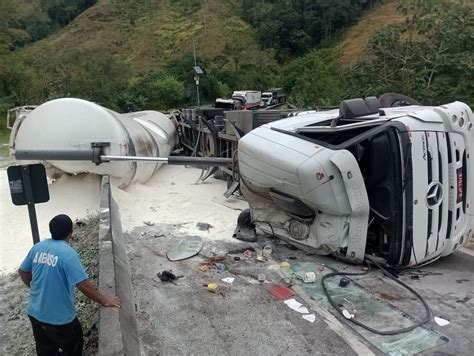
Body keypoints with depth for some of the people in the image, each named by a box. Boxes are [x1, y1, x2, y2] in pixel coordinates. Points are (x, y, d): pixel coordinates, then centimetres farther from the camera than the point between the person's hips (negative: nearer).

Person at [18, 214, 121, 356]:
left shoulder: (37, 247, -4)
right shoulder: (68, 253, -24)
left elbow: (23, 272, 11)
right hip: (59, 317, -6)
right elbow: (83, 285, -27)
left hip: (35, 313, 6)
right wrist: (105, 301, -16)